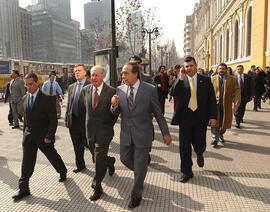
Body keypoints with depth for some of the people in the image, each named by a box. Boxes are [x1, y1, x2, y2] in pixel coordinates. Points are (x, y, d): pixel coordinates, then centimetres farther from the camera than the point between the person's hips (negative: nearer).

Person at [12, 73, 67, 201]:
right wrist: (25, 133, 13)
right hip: (28, 137, 5)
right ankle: (23, 189, 14)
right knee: (26, 163, 4)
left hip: (44, 137, -4)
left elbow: (53, 119, -16)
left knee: (53, 157, 14)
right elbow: (26, 118, 14)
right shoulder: (25, 99, 5)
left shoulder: (47, 99, -15)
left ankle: (63, 172, 41)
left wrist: (49, 136, -19)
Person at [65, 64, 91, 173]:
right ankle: (80, 165, 32)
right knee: (77, 146, 16)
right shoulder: (71, 87, 12)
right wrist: (66, 118, 12)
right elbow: (69, 104, 16)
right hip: (73, 121, 6)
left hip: (85, 120, -6)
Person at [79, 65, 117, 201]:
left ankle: (97, 187, 12)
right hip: (90, 130, 5)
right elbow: (81, 106, 17)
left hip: (104, 130, -5)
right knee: (97, 156, 18)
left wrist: (109, 124, 1)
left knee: (99, 157, -4)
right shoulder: (85, 90, 2)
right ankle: (110, 161, 51)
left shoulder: (111, 91, -12)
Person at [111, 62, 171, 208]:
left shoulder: (150, 90, -13)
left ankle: (136, 195, 32)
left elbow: (158, 113, -5)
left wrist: (165, 133, -1)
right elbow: (116, 113, 2)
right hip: (126, 134, 4)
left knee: (140, 166, 8)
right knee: (125, 159, 18)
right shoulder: (120, 90, -2)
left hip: (142, 134, -4)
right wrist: (114, 105, -20)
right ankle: (140, 172, 50)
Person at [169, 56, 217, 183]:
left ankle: (199, 154, 42)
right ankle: (186, 172, 21)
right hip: (185, 117, 0)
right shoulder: (180, 81, 4)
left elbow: (212, 99, 3)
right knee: (184, 146, 4)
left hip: (200, 117, 0)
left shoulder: (205, 80, 4)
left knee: (199, 145, 3)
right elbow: (172, 93, -13)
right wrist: (181, 78, -18)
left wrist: (213, 116, -4)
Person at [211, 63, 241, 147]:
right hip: (215, 104, -1)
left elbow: (237, 90, -1)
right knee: (215, 123, -2)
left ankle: (221, 134, 37)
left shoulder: (232, 79, 6)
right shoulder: (212, 79, 7)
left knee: (224, 122, 10)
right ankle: (215, 139, 6)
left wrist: (237, 100, -16)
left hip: (226, 105, 1)